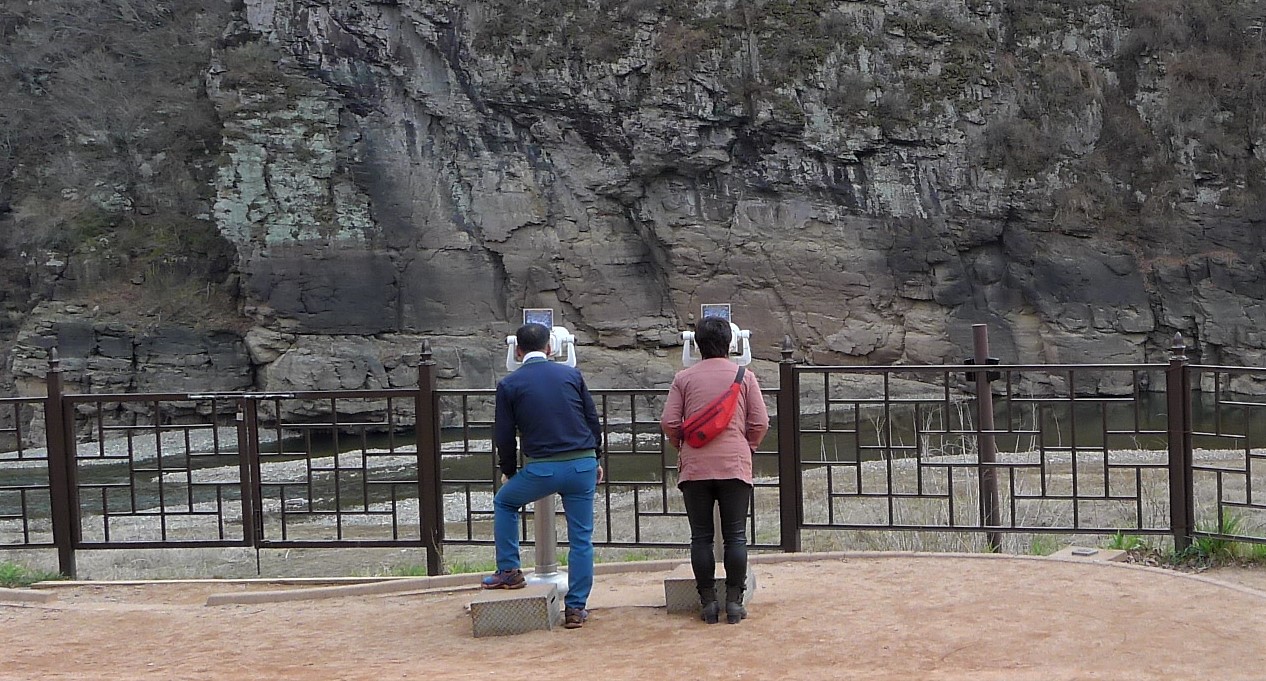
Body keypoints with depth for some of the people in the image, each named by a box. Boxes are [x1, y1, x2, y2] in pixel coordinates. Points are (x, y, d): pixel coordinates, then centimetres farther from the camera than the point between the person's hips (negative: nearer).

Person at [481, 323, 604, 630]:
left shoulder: (509, 385, 2)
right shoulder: (572, 374, 8)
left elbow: (504, 435, 3)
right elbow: (593, 419, 10)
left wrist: (508, 472, 18)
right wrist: (596, 459, 22)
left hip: (541, 468, -2)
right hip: (583, 465, 2)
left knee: (504, 502, 25)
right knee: (581, 539, 9)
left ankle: (509, 571, 21)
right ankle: (576, 608, 10)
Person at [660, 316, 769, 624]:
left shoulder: (683, 378, 3)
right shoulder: (744, 376, 3)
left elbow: (669, 422, 0)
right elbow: (760, 422, 1)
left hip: (695, 467, 1)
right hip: (735, 464, 0)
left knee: (701, 537, 7)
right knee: (735, 536, 5)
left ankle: (708, 602, 8)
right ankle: (734, 602, 4)